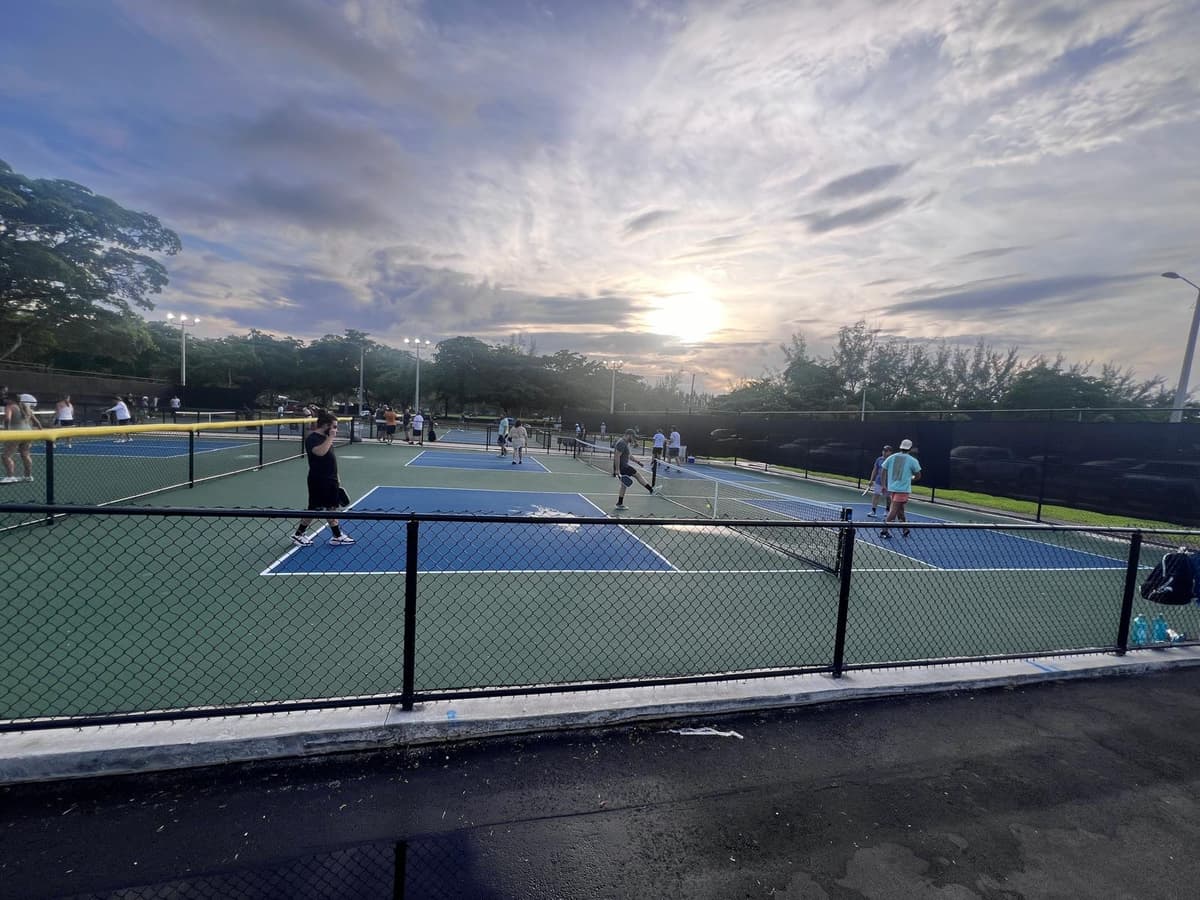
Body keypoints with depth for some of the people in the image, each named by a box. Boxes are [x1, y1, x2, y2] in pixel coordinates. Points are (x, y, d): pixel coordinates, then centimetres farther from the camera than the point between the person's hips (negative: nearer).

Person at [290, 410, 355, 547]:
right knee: (314, 509, 0)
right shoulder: (312, 438, -14)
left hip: (330, 480, 9)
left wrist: (336, 478, 20)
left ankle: (337, 536, 17)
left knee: (332, 508, 11)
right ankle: (297, 535, 16)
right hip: (319, 481, -9)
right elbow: (320, 452, -35)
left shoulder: (325, 437, 13)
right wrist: (330, 438, -25)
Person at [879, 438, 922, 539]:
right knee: (893, 510, -6)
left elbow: (884, 471, 7)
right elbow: (918, 476, 3)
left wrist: (884, 485, 15)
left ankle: (905, 529, 26)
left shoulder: (891, 457, 3)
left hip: (892, 487, 4)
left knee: (900, 509, 17)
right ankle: (884, 530, -10)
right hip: (903, 489, -4)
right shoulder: (913, 460, -5)